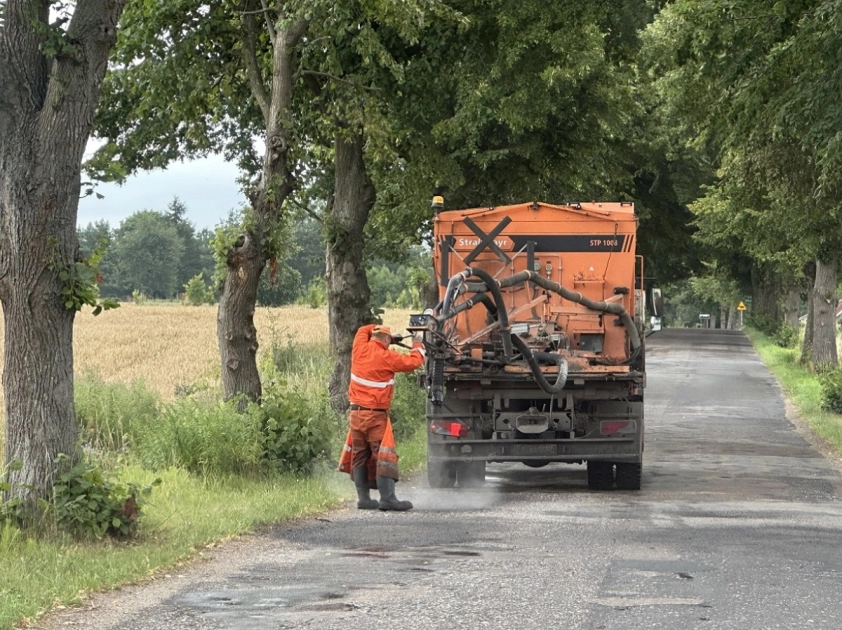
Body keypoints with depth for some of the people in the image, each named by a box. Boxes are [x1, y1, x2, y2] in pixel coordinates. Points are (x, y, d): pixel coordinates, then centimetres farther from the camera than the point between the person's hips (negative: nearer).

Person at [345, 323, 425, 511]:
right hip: (376, 415, -6)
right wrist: (417, 345, 13)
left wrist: (377, 329, 30)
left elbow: (364, 330, 26)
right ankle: (387, 498, -16)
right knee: (385, 456, -8)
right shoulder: (386, 357, -10)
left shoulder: (360, 349, 4)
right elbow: (414, 362, -4)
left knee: (359, 457, 10)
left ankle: (363, 498, 9)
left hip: (356, 412, 6)